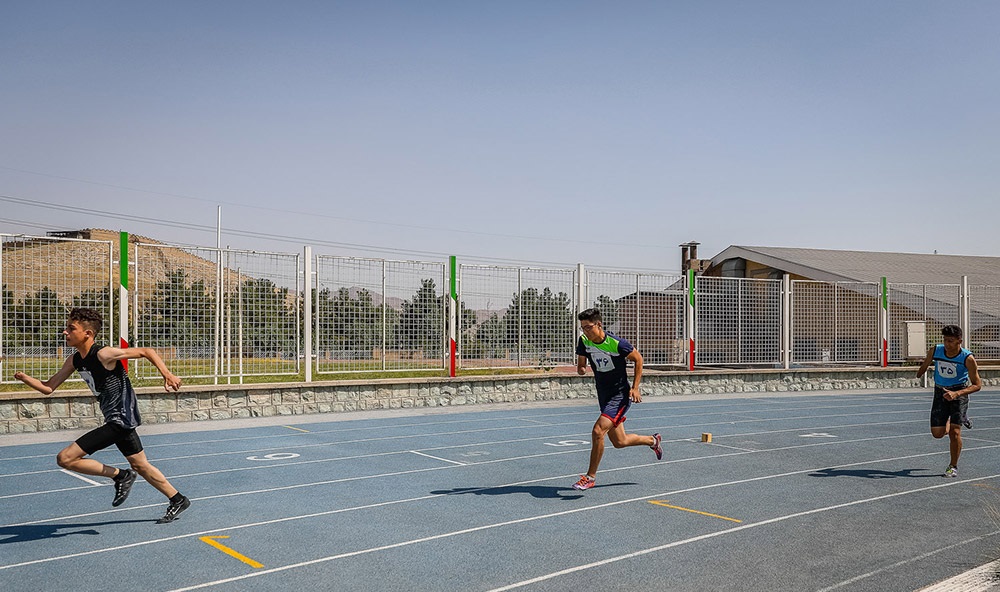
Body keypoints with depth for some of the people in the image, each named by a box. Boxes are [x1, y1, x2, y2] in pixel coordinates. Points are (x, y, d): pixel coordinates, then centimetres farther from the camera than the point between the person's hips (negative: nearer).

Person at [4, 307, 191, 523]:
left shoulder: (104, 354, -19)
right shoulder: (74, 361, 5)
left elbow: (146, 351, -16)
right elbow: (48, 387, 9)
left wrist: (167, 374, -25)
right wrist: (24, 377, -9)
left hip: (121, 419, -9)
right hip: (116, 419, 9)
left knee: (65, 459, -12)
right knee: (141, 466, 19)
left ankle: (120, 475, 1)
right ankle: (178, 500, 31)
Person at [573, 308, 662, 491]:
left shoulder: (617, 343, -20)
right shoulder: (583, 342, -6)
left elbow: (638, 359, -5)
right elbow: (581, 365, 6)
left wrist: (635, 387, -8)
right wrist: (581, 369, -18)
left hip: (620, 395, -6)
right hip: (604, 396, 7)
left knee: (598, 431, -23)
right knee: (620, 442, 14)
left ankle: (591, 476, -7)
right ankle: (652, 440, 45)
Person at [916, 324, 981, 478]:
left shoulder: (967, 358, -21)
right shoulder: (935, 351, -13)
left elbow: (977, 384, -16)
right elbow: (925, 365, 9)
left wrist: (956, 394, -29)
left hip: (959, 392, -3)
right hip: (940, 392, 3)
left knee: (954, 432, -11)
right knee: (937, 433, -1)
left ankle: (953, 467, 9)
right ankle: (952, 420, 35)